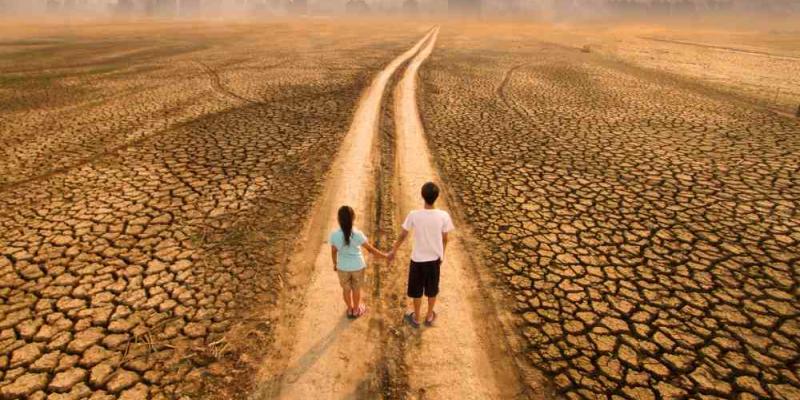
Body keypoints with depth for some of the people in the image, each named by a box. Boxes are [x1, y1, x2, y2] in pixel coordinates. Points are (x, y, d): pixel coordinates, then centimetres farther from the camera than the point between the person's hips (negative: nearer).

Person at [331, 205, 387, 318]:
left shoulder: (334, 235, -20)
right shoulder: (357, 234, -24)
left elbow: (333, 252, -6)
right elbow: (370, 249, -16)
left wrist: (335, 264, 13)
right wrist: (384, 255, -4)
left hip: (343, 267, 1)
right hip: (357, 266, -1)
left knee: (346, 289, 23)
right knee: (356, 289, 22)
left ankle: (350, 309, 43)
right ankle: (356, 310, 41)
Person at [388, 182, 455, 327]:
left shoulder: (414, 215, -20)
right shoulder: (444, 216, -17)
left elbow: (403, 236, -8)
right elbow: (444, 239, -4)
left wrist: (393, 251, 9)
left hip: (418, 259, -1)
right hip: (435, 258, 2)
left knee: (416, 291, 18)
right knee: (432, 289, 22)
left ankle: (416, 318, 36)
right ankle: (429, 317, 41)